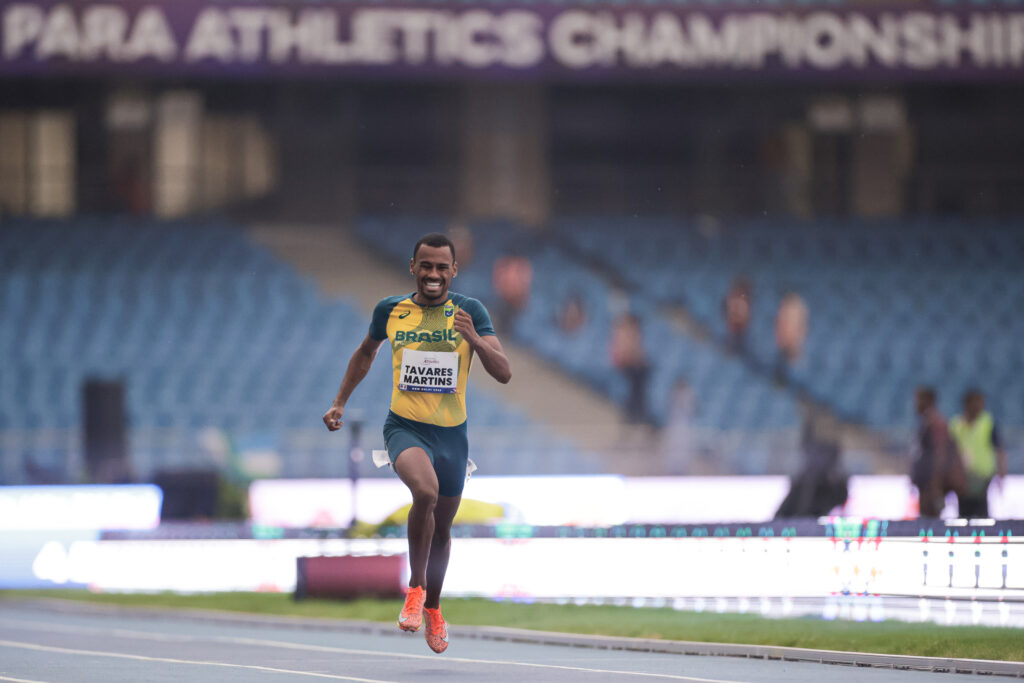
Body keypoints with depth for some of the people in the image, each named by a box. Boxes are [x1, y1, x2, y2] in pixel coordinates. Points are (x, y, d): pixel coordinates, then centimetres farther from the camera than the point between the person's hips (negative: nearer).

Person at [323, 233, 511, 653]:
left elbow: (503, 373, -12)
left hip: (451, 432, 2)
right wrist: (340, 403, 20)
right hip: (405, 426, -2)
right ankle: (416, 587, -14)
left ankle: (432, 607, 40)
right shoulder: (390, 311, 0)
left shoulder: (470, 312, -4)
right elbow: (366, 353, 21)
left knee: (442, 529, 15)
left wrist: (474, 339, -28)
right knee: (426, 491, -32)